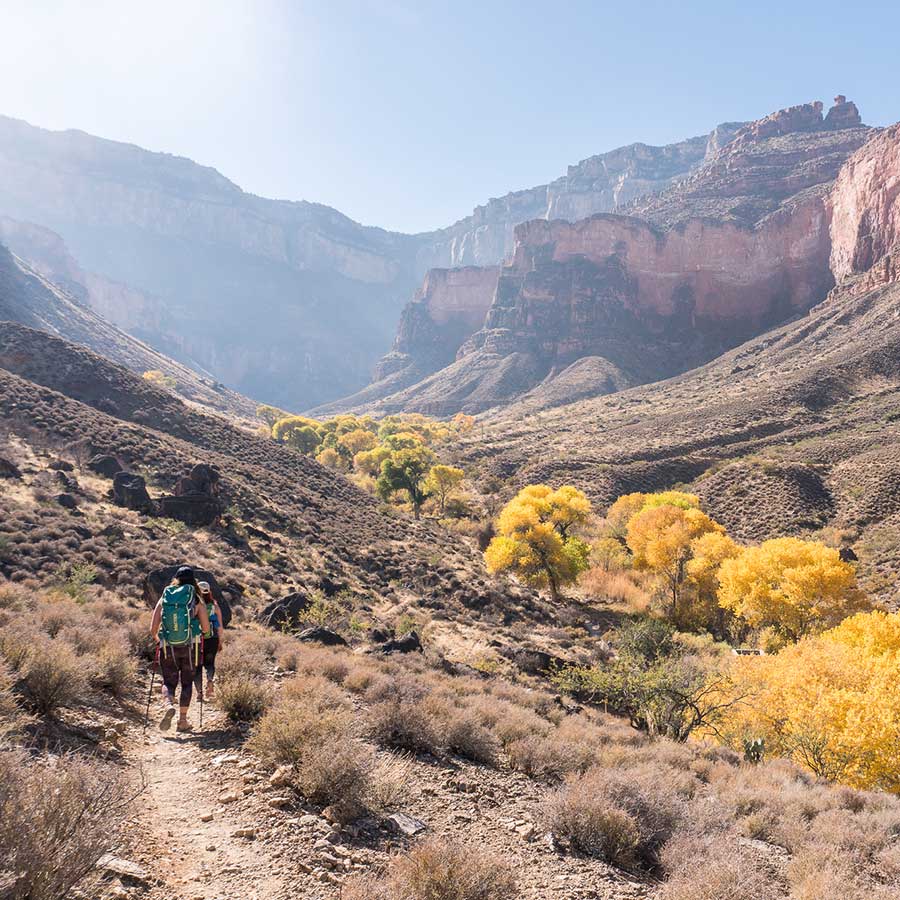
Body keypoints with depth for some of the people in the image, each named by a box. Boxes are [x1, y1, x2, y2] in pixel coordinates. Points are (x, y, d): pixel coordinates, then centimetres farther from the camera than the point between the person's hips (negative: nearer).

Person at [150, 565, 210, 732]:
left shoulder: (164, 598, 2)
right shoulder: (196, 600, -3)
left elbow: (153, 629, 0)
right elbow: (206, 628, -4)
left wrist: (158, 640, 20)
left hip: (168, 648, 1)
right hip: (190, 648, -1)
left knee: (169, 682, 12)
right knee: (187, 682, 15)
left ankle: (169, 706, -17)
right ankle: (182, 720, 13)